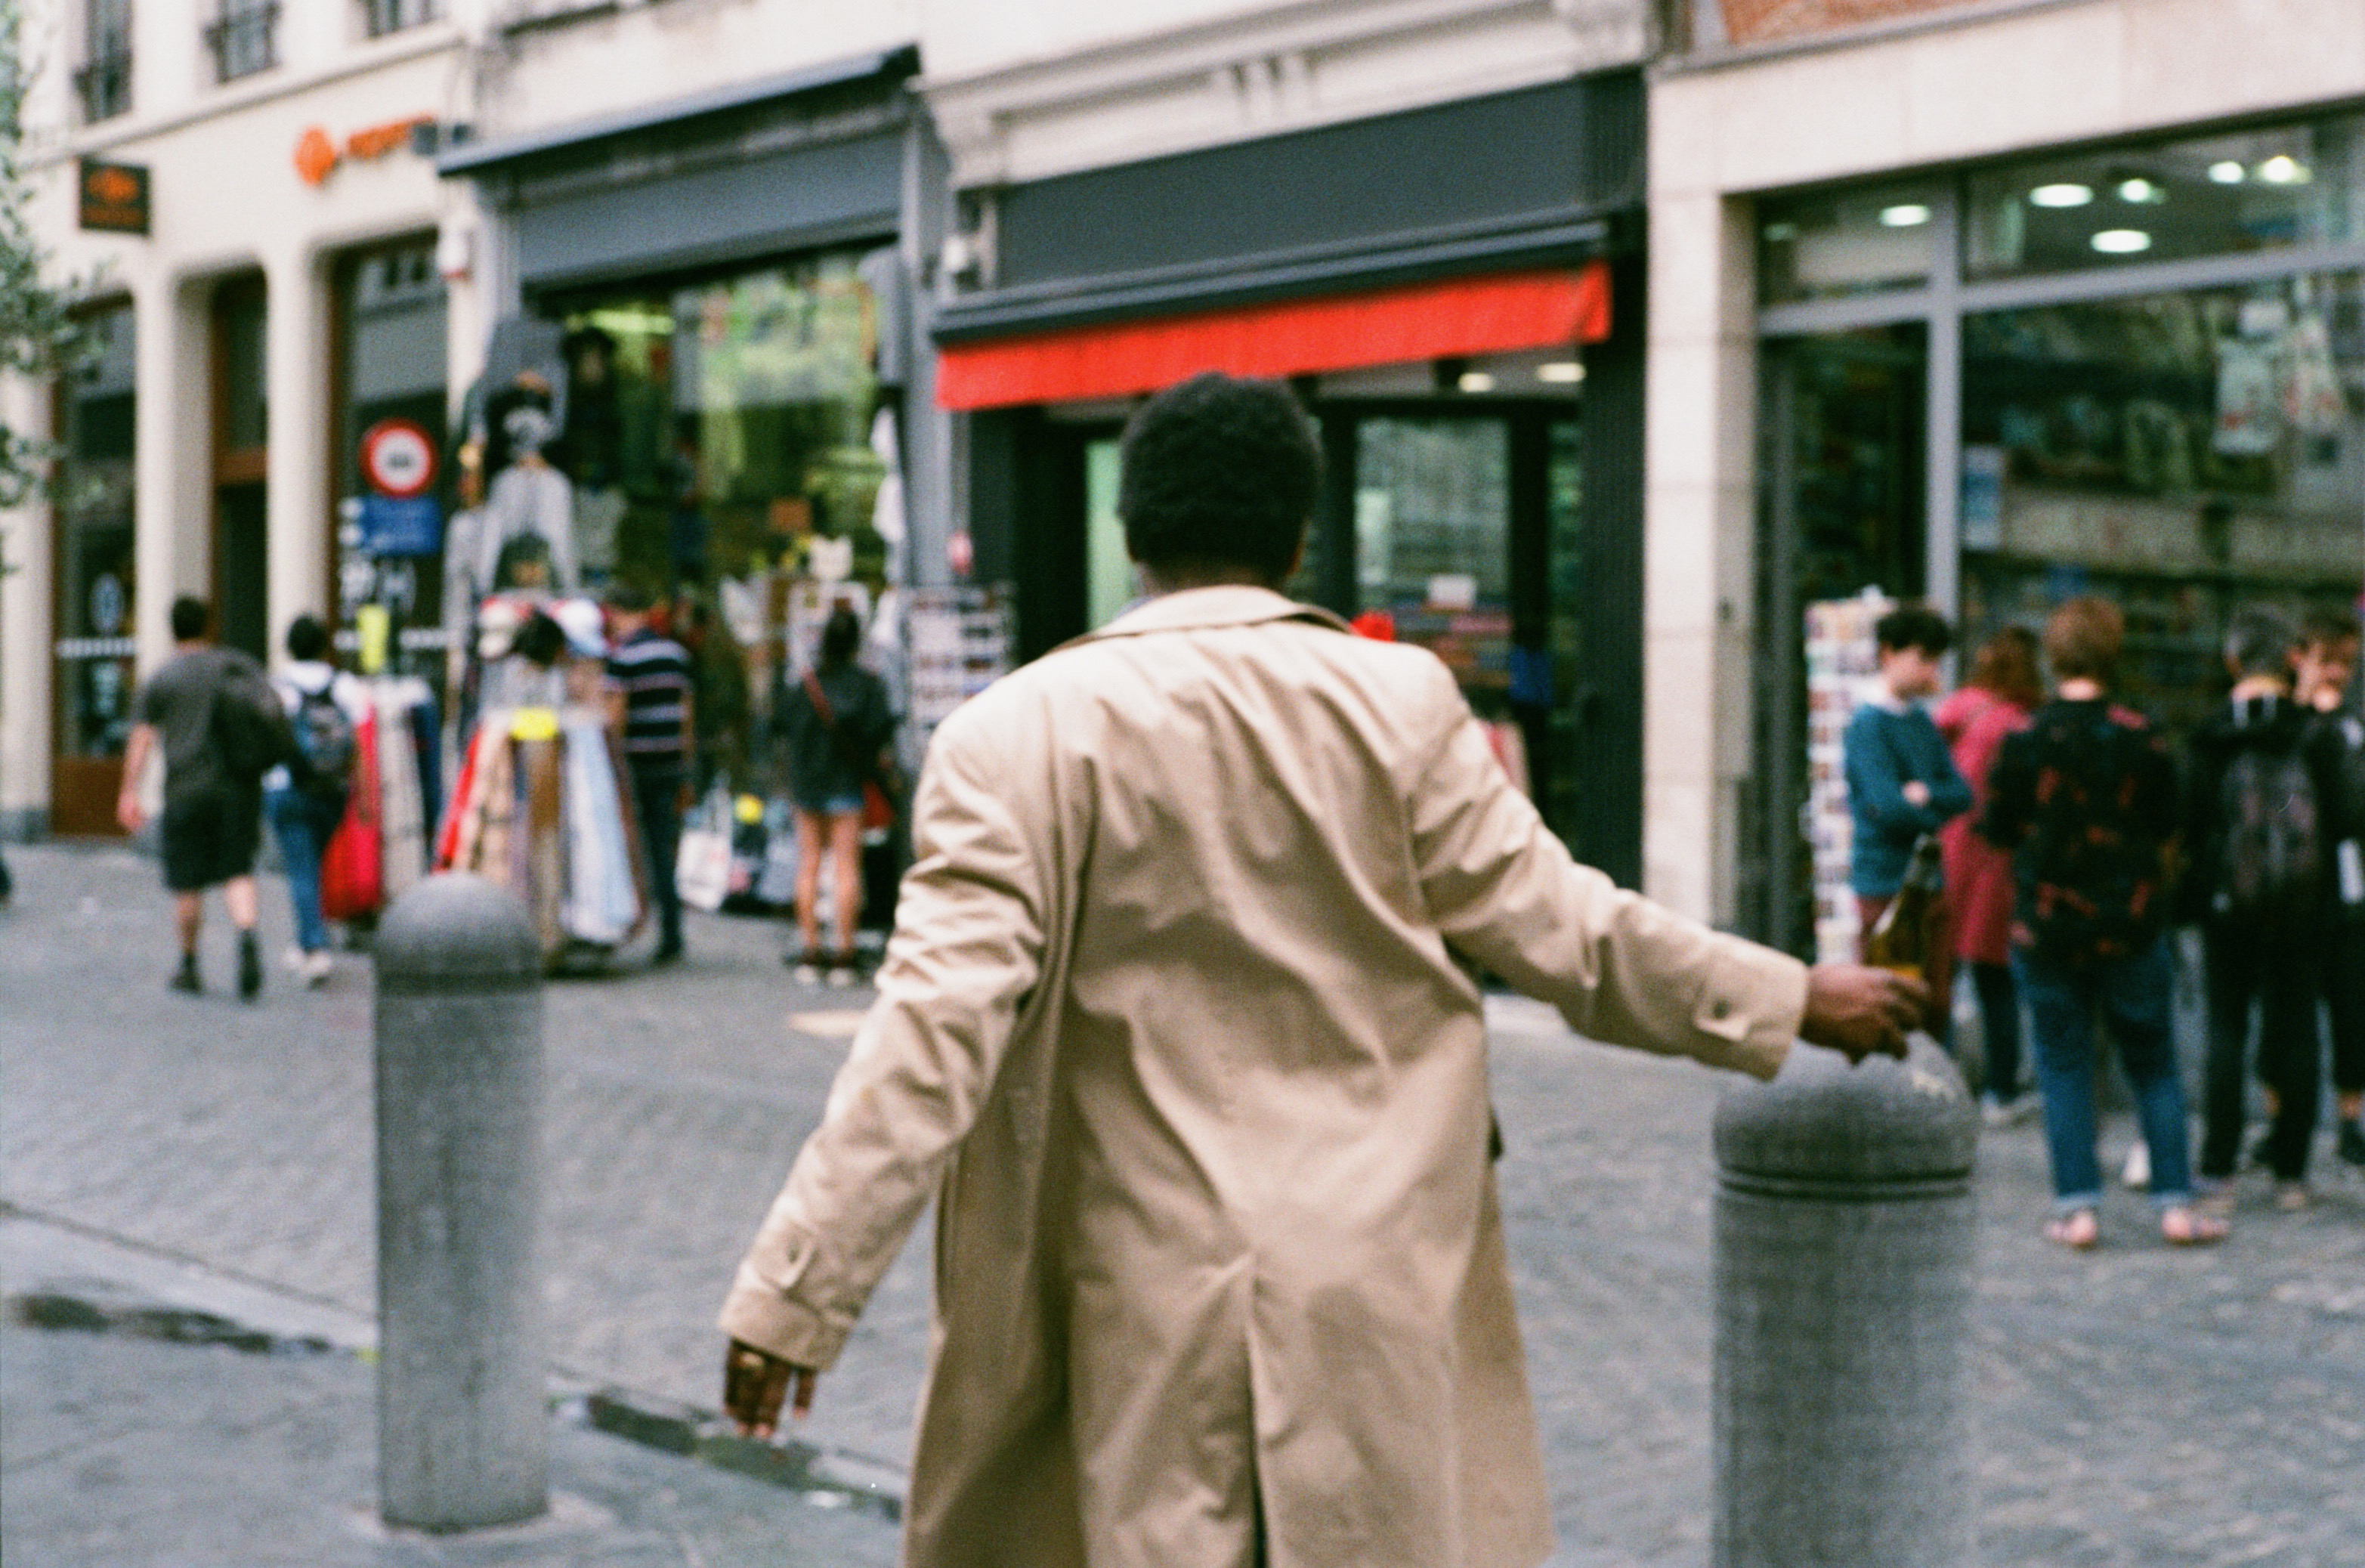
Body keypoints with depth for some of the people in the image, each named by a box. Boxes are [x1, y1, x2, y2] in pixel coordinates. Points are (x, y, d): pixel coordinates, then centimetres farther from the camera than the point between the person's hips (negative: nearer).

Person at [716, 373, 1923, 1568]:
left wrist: (796, 1289, -11)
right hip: (1386, 1291, 1)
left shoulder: (1020, 734, -8)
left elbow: (936, 1028, -14)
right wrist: (1792, 1000, 15)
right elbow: (1552, 927, 0)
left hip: (1149, 1303, -1)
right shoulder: (1400, 704, -4)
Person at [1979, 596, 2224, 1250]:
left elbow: (1997, 829, -1)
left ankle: (2077, 1206, 3)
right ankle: (2176, 1202, 9)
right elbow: (2167, 828, 2)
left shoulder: (2024, 741, -9)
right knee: (2153, 1066, 11)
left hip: (2047, 926, -1)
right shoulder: (2142, 738, -7)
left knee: (2063, 1067, 7)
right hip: (2132, 926, 1)